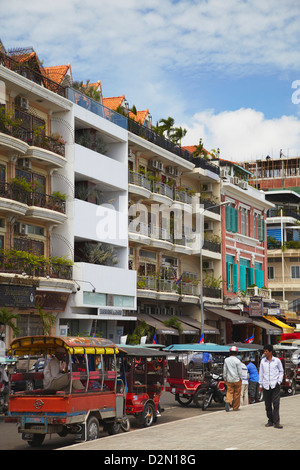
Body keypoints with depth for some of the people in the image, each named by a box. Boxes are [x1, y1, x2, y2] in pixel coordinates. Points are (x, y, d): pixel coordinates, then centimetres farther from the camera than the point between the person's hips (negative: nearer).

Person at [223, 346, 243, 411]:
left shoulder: (226, 360, 1)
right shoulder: (237, 361, -10)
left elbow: (224, 371, 6)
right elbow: (240, 371, -7)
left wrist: (225, 378, 15)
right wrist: (241, 378, 7)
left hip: (229, 380, 3)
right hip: (237, 379, -3)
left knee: (229, 392, 5)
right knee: (237, 394, 8)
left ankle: (228, 402, -21)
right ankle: (235, 407, 14)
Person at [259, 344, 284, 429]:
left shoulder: (277, 360, 2)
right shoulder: (263, 361, 8)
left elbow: (281, 371, 11)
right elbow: (261, 373, 13)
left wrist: (279, 381, 0)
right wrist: (260, 385, 12)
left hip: (275, 385, -3)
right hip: (266, 385, 3)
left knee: (276, 403, -9)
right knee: (268, 404, 6)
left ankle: (276, 422, -10)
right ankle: (270, 421, 17)